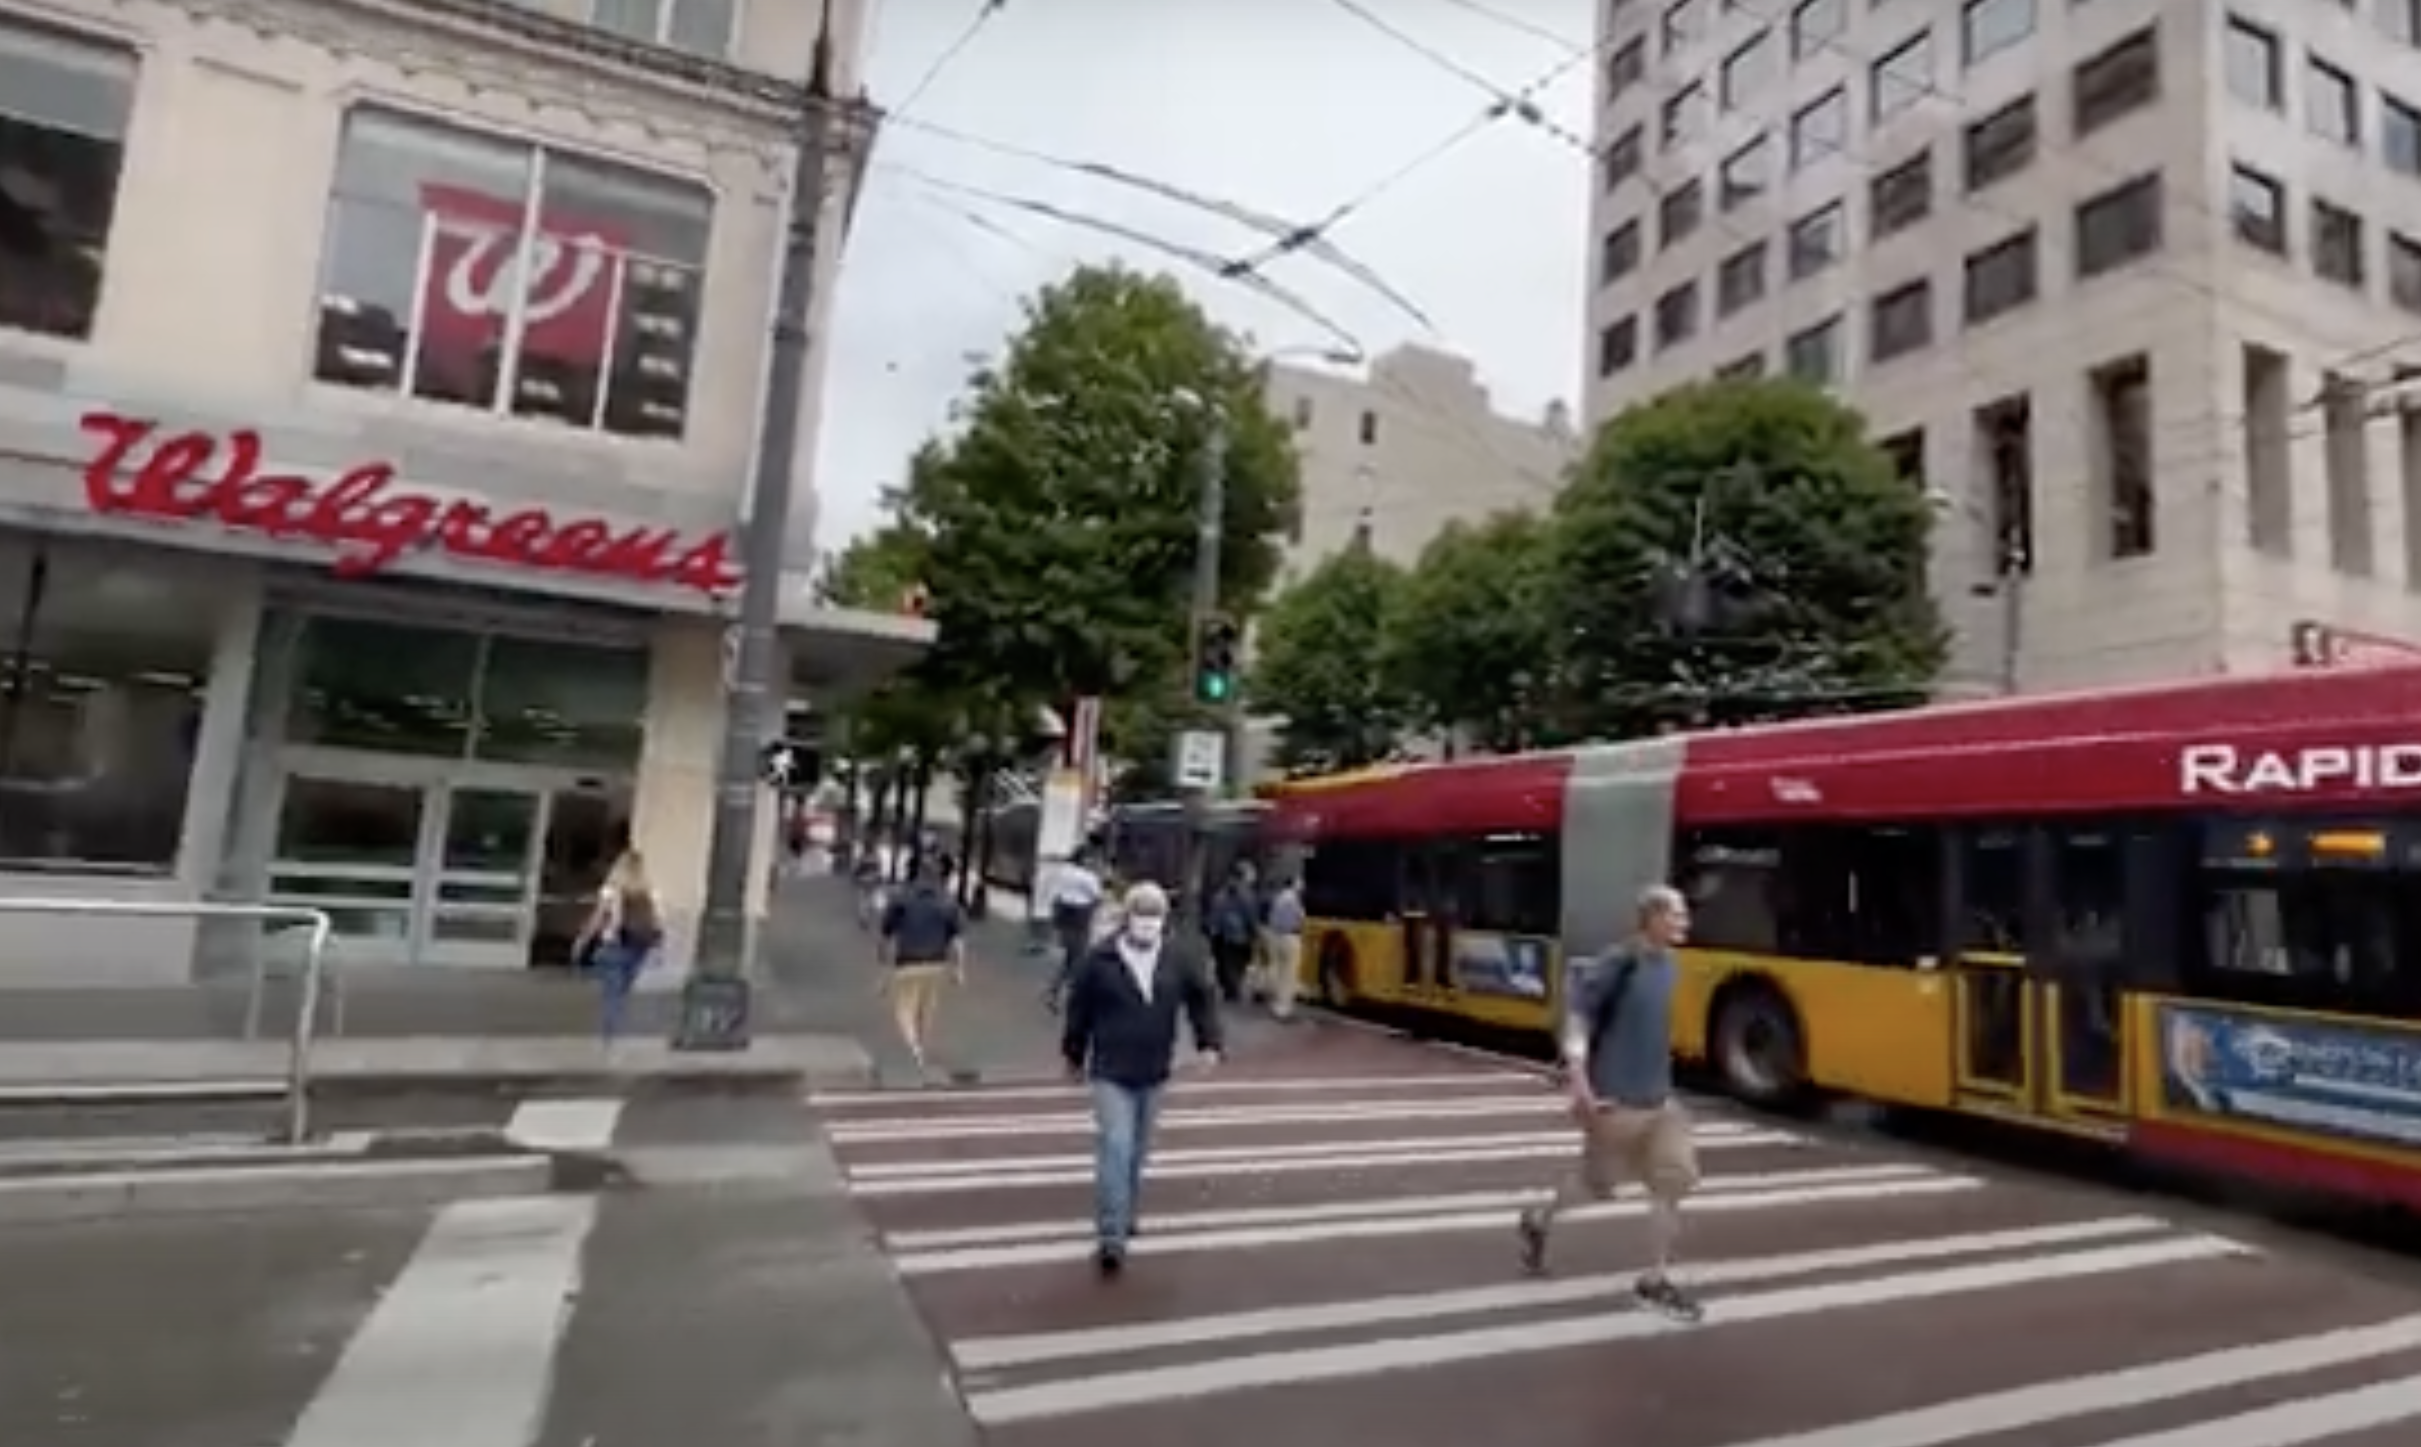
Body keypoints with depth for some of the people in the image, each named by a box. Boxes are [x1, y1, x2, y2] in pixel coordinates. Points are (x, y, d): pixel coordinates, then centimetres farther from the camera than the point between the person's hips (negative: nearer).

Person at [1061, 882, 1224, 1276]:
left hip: (1154, 1073, 4)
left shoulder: (1178, 959, -3)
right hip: (1111, 1072, -4)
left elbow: (1202, 998, 8)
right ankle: (1111, 1237, -8)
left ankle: (1122, 1216, 38)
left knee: (1138, 1151, 17)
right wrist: (1074, 1054, 8)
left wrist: (1209, 1042, -2)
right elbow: (1079, 1008, -1)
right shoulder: (1099, 959, -11)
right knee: (1115, 1148, -12)